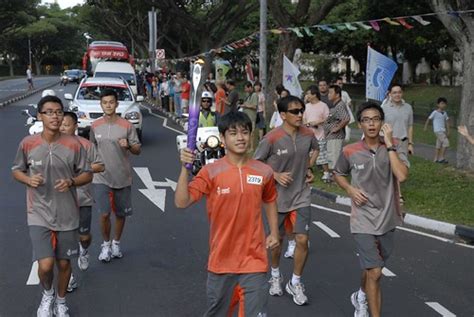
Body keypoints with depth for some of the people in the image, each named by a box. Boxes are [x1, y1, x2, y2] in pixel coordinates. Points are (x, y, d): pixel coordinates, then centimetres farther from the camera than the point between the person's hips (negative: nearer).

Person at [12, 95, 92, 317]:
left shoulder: (73, 145, -6)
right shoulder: (27, 144, -6)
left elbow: (87, 174, 2)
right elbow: (16, 170, 7)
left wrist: (71, 182, -18)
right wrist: (28, 179, -15)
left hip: (67, 215, 1)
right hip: (39, 215, -1)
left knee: (64, 263, 13)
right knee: (45, 265, -12)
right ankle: (47, 294, 22)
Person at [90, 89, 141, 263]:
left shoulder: (127, 126, -6)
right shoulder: (95, 126, 0)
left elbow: (138, 150, -4)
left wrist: (128, 145, -23)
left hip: (123, 178, 0)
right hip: (102, 178, 0)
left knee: (121, 214, 11)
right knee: (104, 214, -8)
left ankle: (116, 243, 32)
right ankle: (106, 244, 15)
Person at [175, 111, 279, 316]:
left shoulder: (264, 172, -2)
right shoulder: (211, 172, -9)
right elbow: (181, 202, -17)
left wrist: (274, 232, 11)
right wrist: (185, 168, -27)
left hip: (254, 259, 0)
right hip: (222, 258, 0)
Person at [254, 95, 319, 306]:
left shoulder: (308, 134, -6)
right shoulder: (272, 138, -19)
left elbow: (315, 149, 17)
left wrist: (309, 168, 4)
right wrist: (276, 175, -19)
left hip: (302, 196, 2)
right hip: (279, 197, -2)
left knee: (302, 240, -3)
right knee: (277, 239, 14)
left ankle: (295, 284, 18)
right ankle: (275, 276, 40)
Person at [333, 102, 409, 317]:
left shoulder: (394, 148, -6)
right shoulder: (350, 152, -7)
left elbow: (402, 176, -23)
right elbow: (338, 174, 12)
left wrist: (389, 144, -21)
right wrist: (350, 189, -7)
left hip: (387, 219, 3)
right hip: (363, 221, -3)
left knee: (372, 267, 22)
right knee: (374, 272, -10)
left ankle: (361, 296, 52)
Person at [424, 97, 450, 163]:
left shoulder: (444, 113, 10)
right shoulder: (435, 112, -9)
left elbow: (447, 122, 16)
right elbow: (428, 119, -3)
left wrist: (448, 131, 15)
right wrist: (425, 127, -2)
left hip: (443, 131, 7)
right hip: (438, 130, -7)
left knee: (439, 145, 10)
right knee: (446, 142, -16)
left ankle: (436, 159, 17)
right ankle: (441, 158, -11)